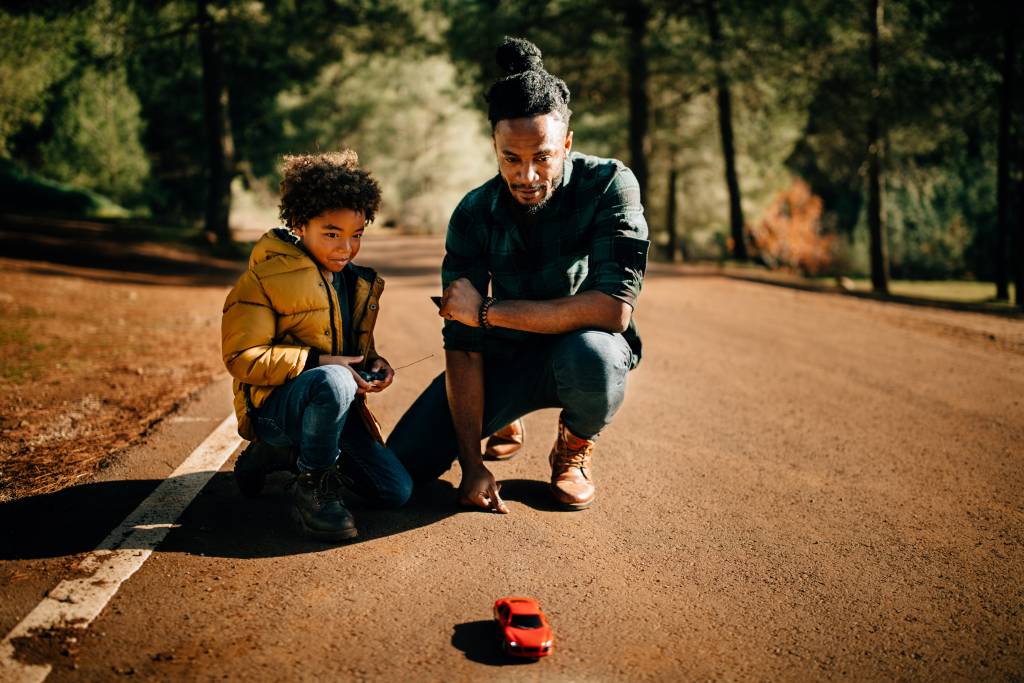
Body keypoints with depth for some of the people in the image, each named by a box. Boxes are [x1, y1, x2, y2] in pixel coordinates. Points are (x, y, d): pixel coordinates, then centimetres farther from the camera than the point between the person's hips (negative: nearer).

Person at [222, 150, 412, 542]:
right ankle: (312, 488, -14)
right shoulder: (266, 274, -10)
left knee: (396, 491, -3)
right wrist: (319, 362, -24)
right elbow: (242, 357, -15)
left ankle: (283, 455, 15)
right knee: (333, 381, -40)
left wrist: (374, 364, 0)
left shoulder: (357, 281, 11)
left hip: (335, 405, 8)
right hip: (272, 406, -7)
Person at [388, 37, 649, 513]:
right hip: (506, 358, 3)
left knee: (590, 355, -40)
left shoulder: (608, 185, -23)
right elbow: (462, 344, -15)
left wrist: (488, 310, -27)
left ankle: (575, 447, -3)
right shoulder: (474, 214, -14)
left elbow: (614, 308, -32)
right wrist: (471, 464, -19)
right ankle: (501, 421, 24)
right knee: (405, 463, -9)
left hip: (585, 345, -2)